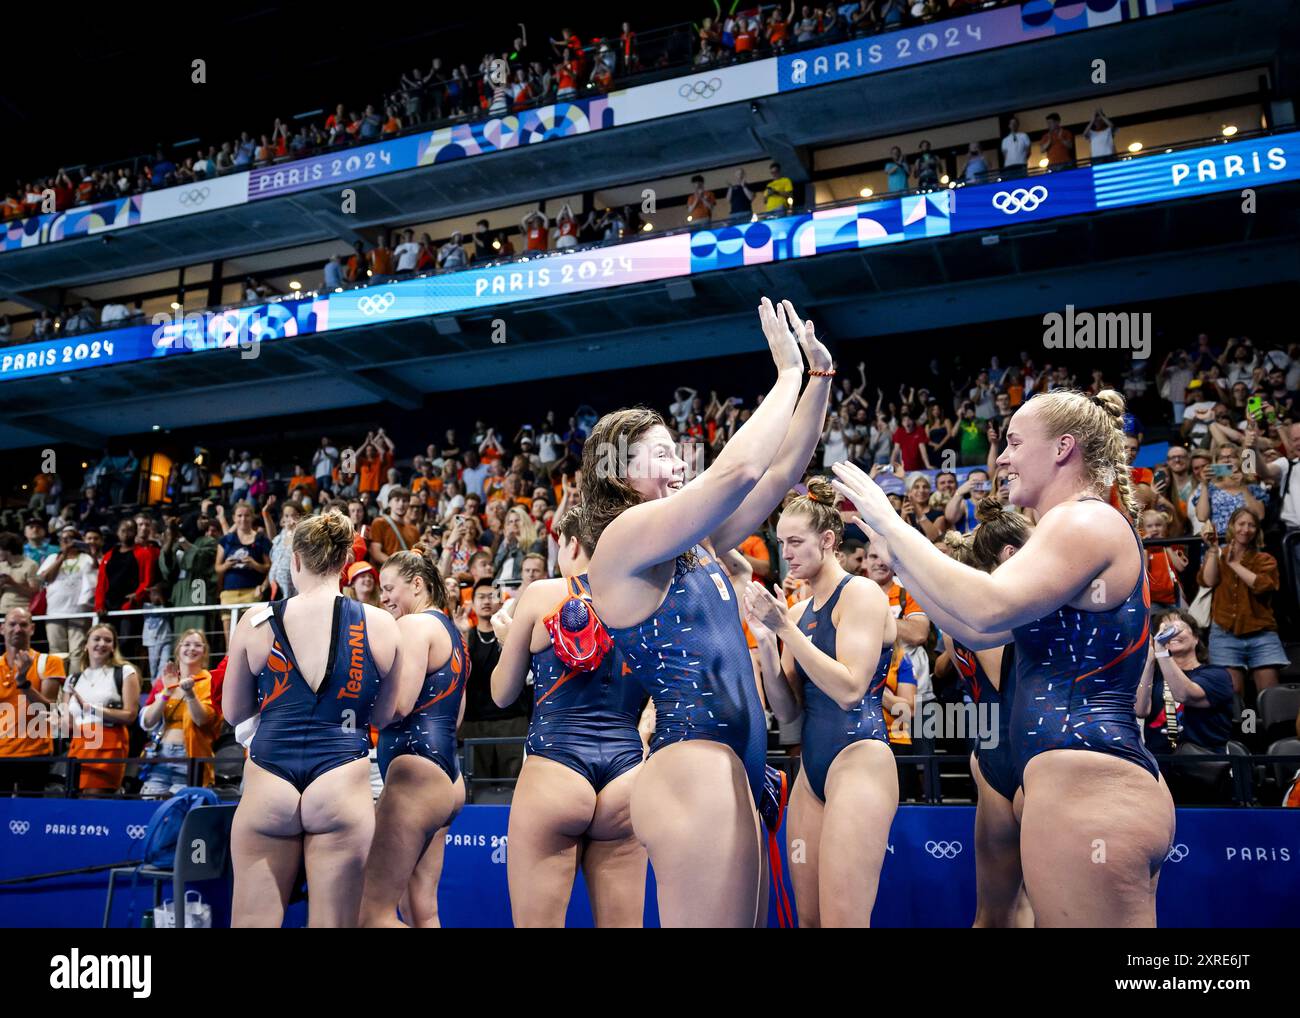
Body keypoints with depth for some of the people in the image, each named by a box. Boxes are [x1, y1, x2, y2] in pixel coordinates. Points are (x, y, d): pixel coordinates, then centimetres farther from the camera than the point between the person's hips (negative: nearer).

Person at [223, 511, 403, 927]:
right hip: (342, 788, -1)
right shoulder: (380, 625, -2)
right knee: (333, 923, 6)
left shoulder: (256, 621, 0)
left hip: (268, 787, 1)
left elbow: (233, 712, 12)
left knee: (252, 921, 12)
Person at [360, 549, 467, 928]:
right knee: (422, 912, 11)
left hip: (416, 772, -10)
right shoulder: (451, 631, 21)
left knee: (373, 912, -7)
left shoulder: (415, 624, -7)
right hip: (447, 774, 10)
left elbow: (398, 704, -17)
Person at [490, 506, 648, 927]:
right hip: (627, 777, 3)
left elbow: (502, 694, 11)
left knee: (537, 922, 6)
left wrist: (506, 637, 27)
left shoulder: (542, 594, 2)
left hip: (553, 771, -3)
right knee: (622, 924, 11)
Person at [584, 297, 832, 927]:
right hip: (693, 769, -10)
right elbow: (738, 470, -20)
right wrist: (790, 371, -7)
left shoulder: (695, 544, 17)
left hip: (731, 769, 10)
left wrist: (822, 373, 12)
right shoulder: (625, 538, -9)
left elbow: (781, 472, 18)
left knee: (745, 920, 13)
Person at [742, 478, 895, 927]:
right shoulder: (797, 612, 14)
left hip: (859, 760, -8)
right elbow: (787, 711, 11)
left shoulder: (860, 592, -7)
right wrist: (765, 641, -2)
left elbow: (849, 689, -17)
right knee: (808, 918, 9)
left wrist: (785, 629, -16)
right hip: (812, 769, 8)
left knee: (841, 920, -10)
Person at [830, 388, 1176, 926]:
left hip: (1084, 783, -11)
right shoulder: (1089, 529, 24)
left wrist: (890, 522, -15)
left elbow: (987, 608, -25)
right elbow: (976, 631, 20)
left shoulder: (1086, 519, -8)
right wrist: (892, 542, 18)